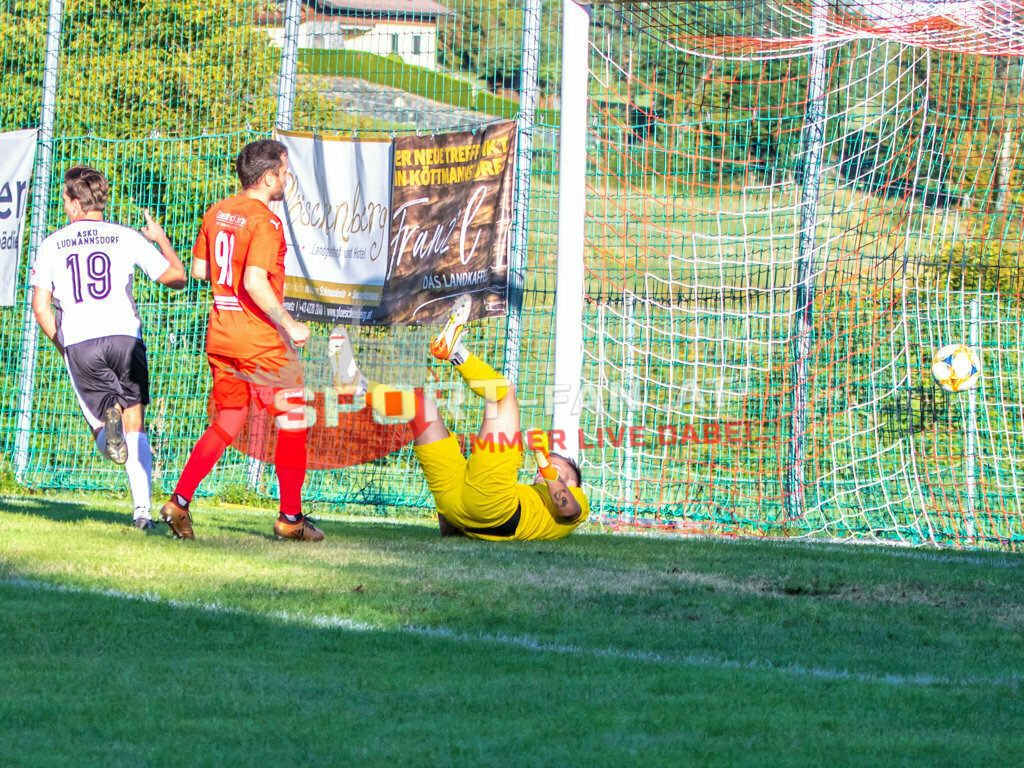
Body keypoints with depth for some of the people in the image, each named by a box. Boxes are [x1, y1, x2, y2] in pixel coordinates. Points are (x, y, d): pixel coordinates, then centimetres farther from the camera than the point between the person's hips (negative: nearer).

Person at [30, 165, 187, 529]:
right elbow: (176, 277, 9)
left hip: (77, 343, 0)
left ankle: (107, 420, -28)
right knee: (135, 424, 5)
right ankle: (142, 508, -10)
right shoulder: (127, 238, 8)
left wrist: (61, 345, 21)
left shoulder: (52, 245, 11)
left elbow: (40, 305, 8)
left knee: (102, 427, 11)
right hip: (125, 335, 0)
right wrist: (162, 239, 25)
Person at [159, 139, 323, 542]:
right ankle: (290, 517, 8)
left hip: (220, 335, 8)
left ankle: (180, 501, 1)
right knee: (292, 418, 5)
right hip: (260, 338, -8)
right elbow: (255, 282, -25)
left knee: (227, 423, 14)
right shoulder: (264, 222, -16)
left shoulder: (216, 213, 8)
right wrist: (289, 325, -18)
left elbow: (199, 269, 16)